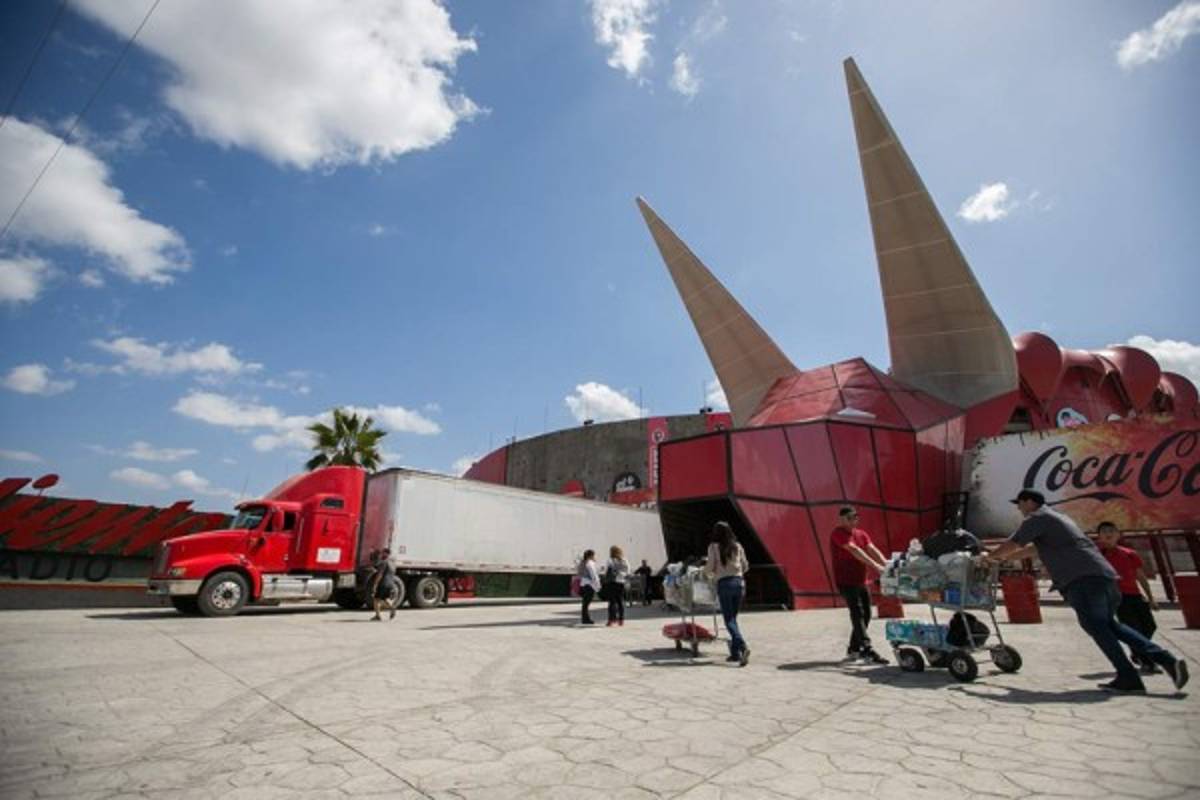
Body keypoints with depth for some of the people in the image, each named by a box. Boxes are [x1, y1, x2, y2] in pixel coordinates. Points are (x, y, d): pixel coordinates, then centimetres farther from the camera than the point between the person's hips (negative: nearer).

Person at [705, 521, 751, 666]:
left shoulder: (714, 547, -4)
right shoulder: (737, 546, 7)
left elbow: (709, 568, -6)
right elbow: (745, 566, 11)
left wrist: (706, 563, 15)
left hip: (724, 583, -4)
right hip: (739, 582, 5)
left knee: (729, 620, 0)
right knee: (733, 618, 15)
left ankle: (743, 647, -19)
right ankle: (735, 652, 16)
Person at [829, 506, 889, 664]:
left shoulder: (862, 534, 11)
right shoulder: (838, 533, -12)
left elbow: (872, 549, -3)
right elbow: (855, 550, -23)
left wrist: (886, 564, -20)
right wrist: (875, 565, -31)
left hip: (862, 581, 8)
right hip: (846, 581, -8)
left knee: (865, 615, 11)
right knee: (858, 614, -13)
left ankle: (853, 649, 23)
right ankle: (867, 651, -16)